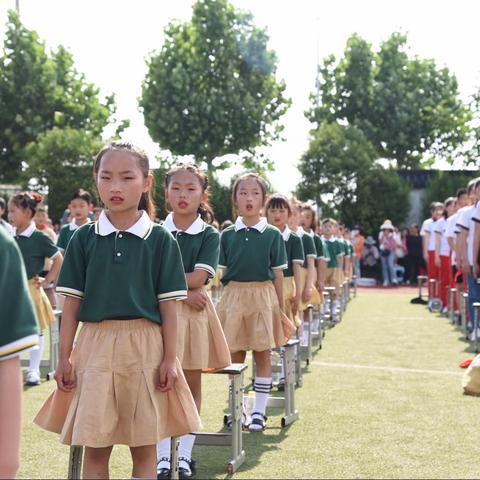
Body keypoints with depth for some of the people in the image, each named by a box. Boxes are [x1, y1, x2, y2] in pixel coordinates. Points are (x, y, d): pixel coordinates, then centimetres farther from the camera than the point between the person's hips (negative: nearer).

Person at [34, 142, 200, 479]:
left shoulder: (161, 240, 0)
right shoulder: (84, 238, 4)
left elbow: (168, 305, 0)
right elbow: (72, 302, 5)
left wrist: (170, 358, -5)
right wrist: (65, 357, 2)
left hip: (145, 346, -1)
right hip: (95, 345, 1)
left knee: (144, 449, 6)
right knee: (95, 448, 5)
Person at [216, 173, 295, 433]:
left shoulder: (272, 234, 0)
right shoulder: (227, 235, 5)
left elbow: (278, 274, 2)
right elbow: (222, 272, 8)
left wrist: (279, 308, 1)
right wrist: (224, 302, 2)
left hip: (263, 296, -1)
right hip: (234, 296, 2)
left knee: (262, 354, 3)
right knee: (235, 354, 7)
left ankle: (259, 411, 11)